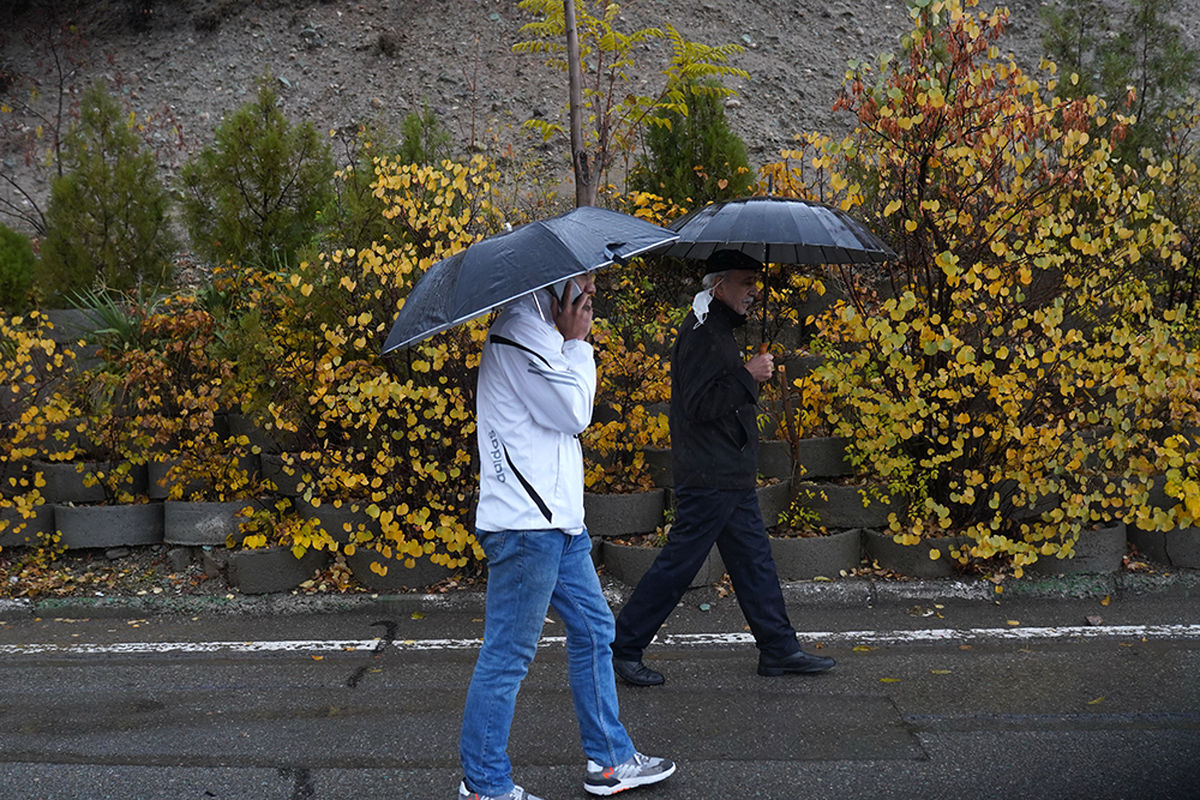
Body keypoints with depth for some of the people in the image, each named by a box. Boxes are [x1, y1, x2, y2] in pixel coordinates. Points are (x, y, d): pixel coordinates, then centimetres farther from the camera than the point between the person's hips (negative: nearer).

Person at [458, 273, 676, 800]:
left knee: (594, 631, 16)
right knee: (508, 654, -2)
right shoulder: (518, 332, -13)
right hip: (525, 524, -11)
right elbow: (575, 412, -14)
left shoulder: (540, 331, 19)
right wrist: (578, 342, -6)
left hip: (557, 520, 11)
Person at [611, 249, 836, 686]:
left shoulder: (719, 329, 17)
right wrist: (748, 375, -21)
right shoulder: (701, 333, -16)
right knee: (677, 564, -3)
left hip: (731, 478, 11)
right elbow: (698, 405, -24)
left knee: (754, 560, 14)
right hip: (709, 480, -11)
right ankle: (623, 646, 8)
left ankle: (779, 649, 22)